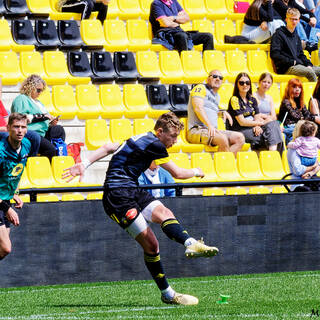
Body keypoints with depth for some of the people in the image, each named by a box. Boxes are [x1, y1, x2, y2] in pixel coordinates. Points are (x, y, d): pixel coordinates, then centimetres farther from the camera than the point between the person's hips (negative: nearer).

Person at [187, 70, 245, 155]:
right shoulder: (200, 88, 1)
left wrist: (223, 112, 20)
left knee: (240, 137, -10)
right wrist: (210, 125, -26)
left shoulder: (217, 96, 26)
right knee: (222, 139, -34)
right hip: (196, 131, -9)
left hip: (213, 131, 9)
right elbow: (198, 108, -14)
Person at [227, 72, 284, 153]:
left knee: (273, 124, -21)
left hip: (252, 129, 6)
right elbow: (242, 122, -11)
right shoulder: (234, 100, -4)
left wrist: (257, 126, -14)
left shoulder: (252, 100, 16)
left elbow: (257, 117, 10)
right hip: (239, 131, -6)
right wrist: (261, 123, -9)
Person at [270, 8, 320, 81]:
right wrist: (292, 62, -13)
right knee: (310, 72, -30)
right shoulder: (278, 34, 0)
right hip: (286, 68, -8)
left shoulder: (296, 37, 25)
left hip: (299, 65, 8)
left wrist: (308, 64, 5)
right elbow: (274, 55, -10)